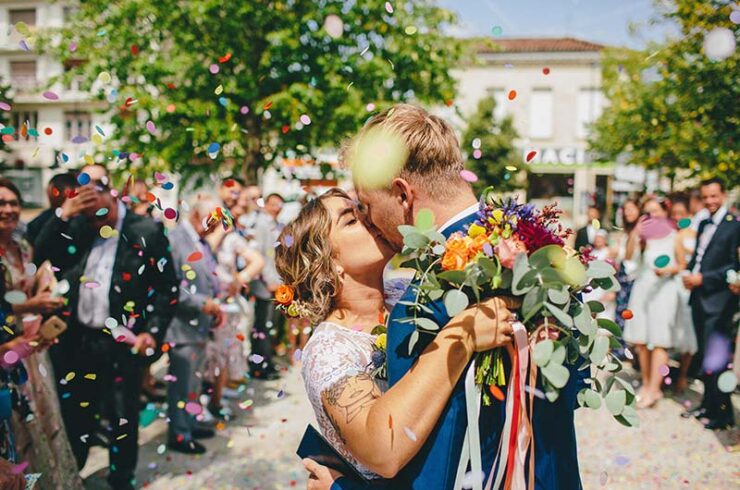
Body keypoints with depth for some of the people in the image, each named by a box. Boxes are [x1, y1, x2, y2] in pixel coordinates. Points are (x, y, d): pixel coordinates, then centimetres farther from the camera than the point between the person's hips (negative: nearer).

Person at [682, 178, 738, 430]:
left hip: (718, 302, -8)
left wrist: (703, 278, -16)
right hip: (699, 298, 8)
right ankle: (708, 404, 28)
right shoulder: (703, 224, 15)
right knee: (705, 357, 16)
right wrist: (688, 274, 1)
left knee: (715, 361, -5)